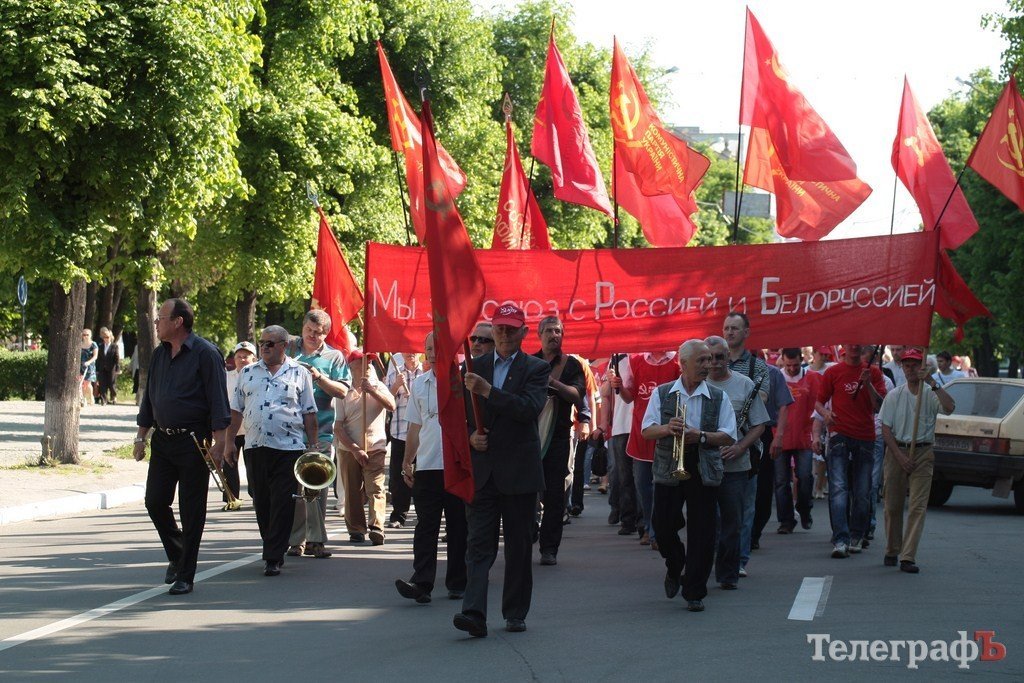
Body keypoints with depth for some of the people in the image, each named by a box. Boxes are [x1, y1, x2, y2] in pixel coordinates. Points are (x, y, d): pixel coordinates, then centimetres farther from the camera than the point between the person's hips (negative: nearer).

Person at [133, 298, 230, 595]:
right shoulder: (160, 354, 13)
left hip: (193, 442, -7)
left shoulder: (205, 353, -8)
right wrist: (140, 438, 15)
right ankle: (177, 556, 25)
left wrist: (218, 443, -17)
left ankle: (184, 576, 5)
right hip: (162, 441, 7)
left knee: (191, 511, -1)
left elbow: (218, 401, -11)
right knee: (155, 502, 3)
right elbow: (149, 398, 20)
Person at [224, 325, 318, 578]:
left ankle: (273, 557, -6)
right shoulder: (248, 373, 12)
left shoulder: (299, 373, 5)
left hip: (289, 447, -3)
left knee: (282, 504, -7)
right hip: (255, 448, 3)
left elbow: (309, 414, 5)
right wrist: (229, 443, 8)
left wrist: (313, 446, 0)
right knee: (262, 504, 9)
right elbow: (236, 411, 14)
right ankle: (274, 551, 23)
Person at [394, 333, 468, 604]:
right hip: (426, 467, 3)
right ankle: (421, 583, -11)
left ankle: (458, 584, 13)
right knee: (425, 526, -4)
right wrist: (407, 462, 15)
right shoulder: (419, 384, 12)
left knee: (459, 528, 5)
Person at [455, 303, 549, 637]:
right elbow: (460, 413, 17)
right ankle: (474, 613, -16)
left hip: (519, 471, -2)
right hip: (482, 469, 2)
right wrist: (470, 436, -4)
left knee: (519, 545, 6)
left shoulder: (536, 368, 1)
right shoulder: (474, 367, 11)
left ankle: (515, 613, 17)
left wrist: (488, 391, -22)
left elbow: (530, 408, -16)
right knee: (479, 543, -7)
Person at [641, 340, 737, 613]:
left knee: (701, 533, -3)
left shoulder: (718, 398, 7)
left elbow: (729, 437, 0)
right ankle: (674, 569, 33)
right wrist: (667, 429, -20)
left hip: (703, 472, 0)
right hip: (668, 470, 0)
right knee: (663, 526, 3)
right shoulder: (662, 394, 7)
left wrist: (701, 436, -17)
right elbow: (647, 431, 1)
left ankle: (694, 593, 5)